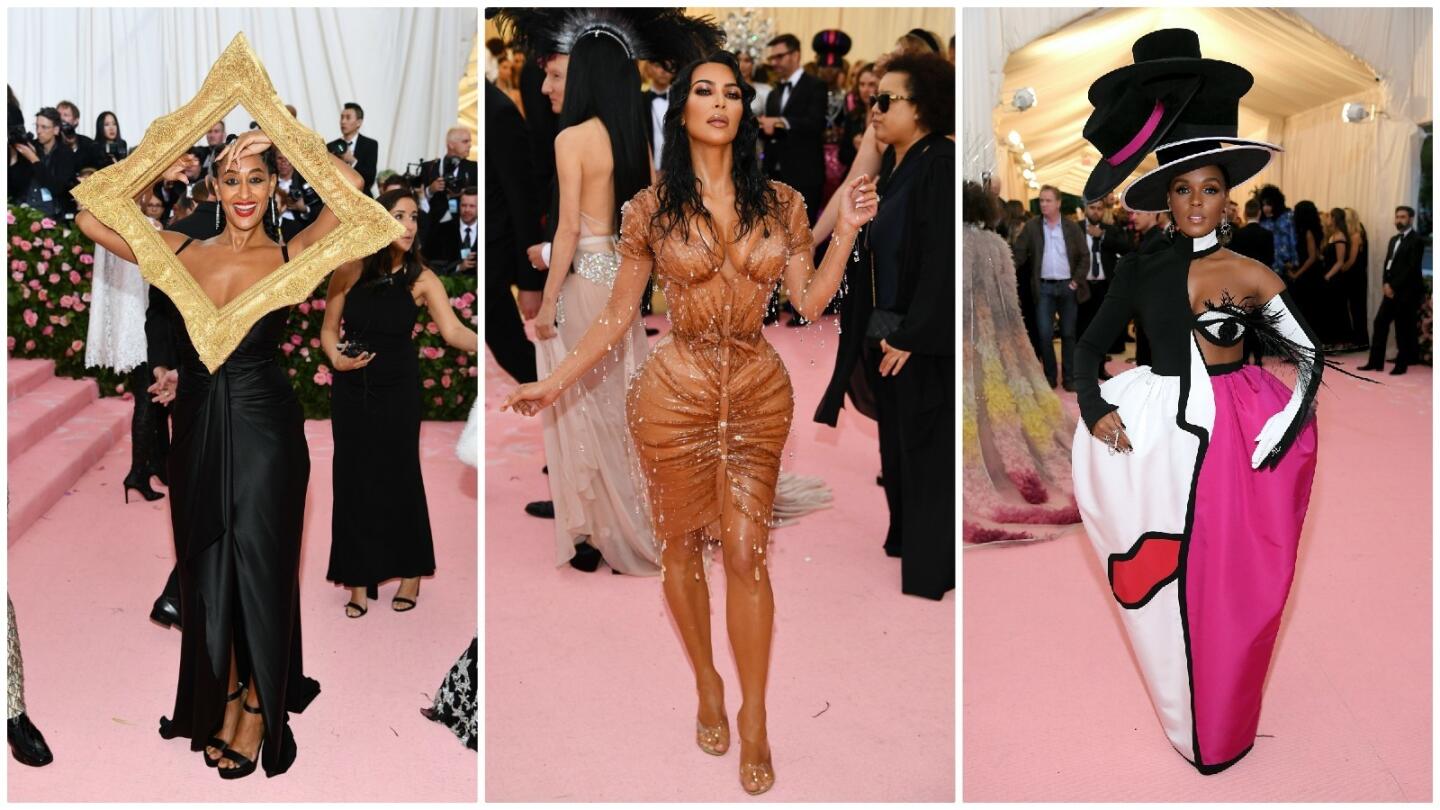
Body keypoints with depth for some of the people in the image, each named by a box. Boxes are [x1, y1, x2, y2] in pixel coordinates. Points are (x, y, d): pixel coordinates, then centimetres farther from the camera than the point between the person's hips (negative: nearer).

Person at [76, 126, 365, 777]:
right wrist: (152, 173, -1)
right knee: (205, 568, 14)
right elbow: (90, 220, 0)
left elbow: (351, 189, -21)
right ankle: (223, 695, 34)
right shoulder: (181, 251, 3)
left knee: (261, 565, 7)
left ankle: (261, 703, 27)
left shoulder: (291, 256, -7)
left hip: (265, 428, -3)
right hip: (198, 425, 4)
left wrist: (281, 141, -15)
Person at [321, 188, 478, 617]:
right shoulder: (349, 272, -7)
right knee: (354, 477, 4)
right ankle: (359, 579, 15)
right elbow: (328, 330, 2)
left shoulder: (422, 279, -10)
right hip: (352, 388, 1)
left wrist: (487, 345, -40)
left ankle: (410, 573, 20)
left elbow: (452, 330, -22)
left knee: (399, 475, 3)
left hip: (398, 388, -1)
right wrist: (337, 359, -17)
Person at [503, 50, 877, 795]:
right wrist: (555, 382, -1)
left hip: (759, 393, 1)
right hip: (676, 393, -1)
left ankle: (755, 720, 14)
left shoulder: (780, 203, 3)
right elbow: (617, 316, 2)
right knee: (682, 547, 11)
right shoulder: (652, 207, -1)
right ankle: (707, 687, 32)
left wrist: (848, 230, -7)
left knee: (747, 554, 2)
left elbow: (810, 302, 2)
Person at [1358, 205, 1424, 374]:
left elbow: (1411, 268, -16)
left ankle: (1402, 364, 9)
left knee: (1403, 328, 0)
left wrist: (1394, 287, -16)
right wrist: (1386, 284, -2)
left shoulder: (1416, 240, -9)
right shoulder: (1394, 239, 16)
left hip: (1407, 292, -7)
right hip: (1391, 290, 7)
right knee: (1380, 323, 2)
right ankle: (1376, 362, 5)